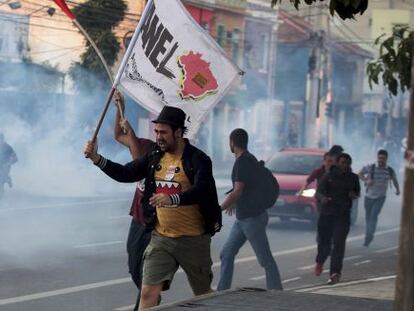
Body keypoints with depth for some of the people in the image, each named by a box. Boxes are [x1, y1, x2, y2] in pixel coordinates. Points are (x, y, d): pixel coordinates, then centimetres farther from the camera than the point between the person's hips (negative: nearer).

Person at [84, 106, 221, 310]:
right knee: (148, 292, -5)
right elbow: (125, 174, 9)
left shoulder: (198, 159, -12)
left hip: (193, 239, -4)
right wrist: (96, 158, -5)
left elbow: (201, 191, -27)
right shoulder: (155, 157, 6)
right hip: (161, 238, 4)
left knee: (204, 294, 13)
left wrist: (173, 199, -45)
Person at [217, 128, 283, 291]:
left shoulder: (242, 162, -16)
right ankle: (222, 292, 9)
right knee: (226, 254, 8)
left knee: (266, 259, -4)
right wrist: (235, 203, 38)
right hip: (243, 218, 10)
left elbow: (237, 191, -22)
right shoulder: (251, 159, 13)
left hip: (252, 218, -10)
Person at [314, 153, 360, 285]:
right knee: (324, 242, 7)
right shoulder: (329, 176, -1)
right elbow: (318, 192, -6)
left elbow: (358, 192, 22)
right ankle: (319, 262, 39)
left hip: (343, 216, 0)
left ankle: (335, 273, -15)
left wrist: (354, 195, -3)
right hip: (326, 214, 0)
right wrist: (323, 198, -29)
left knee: (339, 243, -11)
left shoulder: (353, 178, 7)